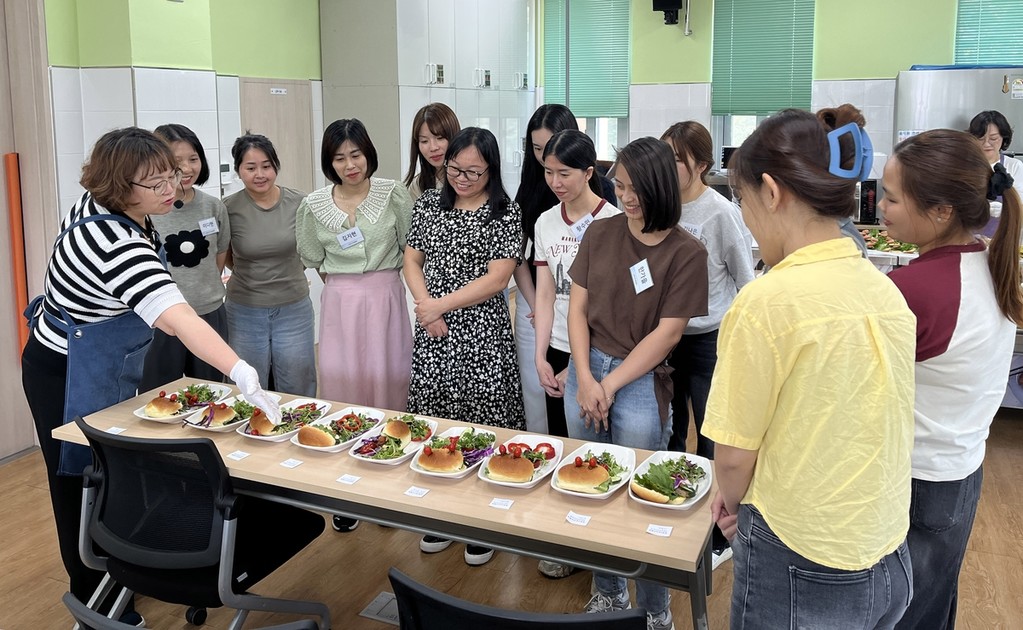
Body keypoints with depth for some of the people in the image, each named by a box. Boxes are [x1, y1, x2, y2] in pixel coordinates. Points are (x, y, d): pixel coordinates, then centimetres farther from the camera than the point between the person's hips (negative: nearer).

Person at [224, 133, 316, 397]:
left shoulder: (299, 204, -5)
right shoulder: (228, 209, -8)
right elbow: (224, 257, 6)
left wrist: (289, 273, 5)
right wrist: (250, 274, 0)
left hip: (294, 308, 1)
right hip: (245, 312, -1)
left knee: (299, 391, 11)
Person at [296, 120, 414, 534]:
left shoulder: (393, 195, -4)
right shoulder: (314, 205, 1)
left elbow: (412, 247, 3)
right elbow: (312, 259, 14)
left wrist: (379, 277, 3)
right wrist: (343, 280, 10)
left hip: (386, 300, -1)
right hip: (339, 305, 1)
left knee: (387, 387, 4)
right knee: (342, 390, 4)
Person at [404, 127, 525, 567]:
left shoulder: (504, 212, -4)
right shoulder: (429, 204, 9)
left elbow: (496, 278, -11)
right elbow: (412, 260, 10)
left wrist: (441, 305, -13)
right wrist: (426, 309, -5)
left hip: (482, 333, -4)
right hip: (433, 333, 4)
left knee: (482, 423, 0)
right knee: (434, 419, 9)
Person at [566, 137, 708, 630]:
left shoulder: (686, 252, -8)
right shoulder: (600, 234, 3)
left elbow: (668, 333, -10)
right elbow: (577, 308, 4)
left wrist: (610, 386, -11)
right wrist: (585, 378, -7)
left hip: (640, 383, -4)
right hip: (586, 372, 4)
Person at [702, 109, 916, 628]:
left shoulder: (767, 302, -22)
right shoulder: (887, 291, -2)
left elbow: (734, 456, -14)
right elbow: (847, 428, 7)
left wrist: (732, 499, 7)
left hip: (801, 571, -6)